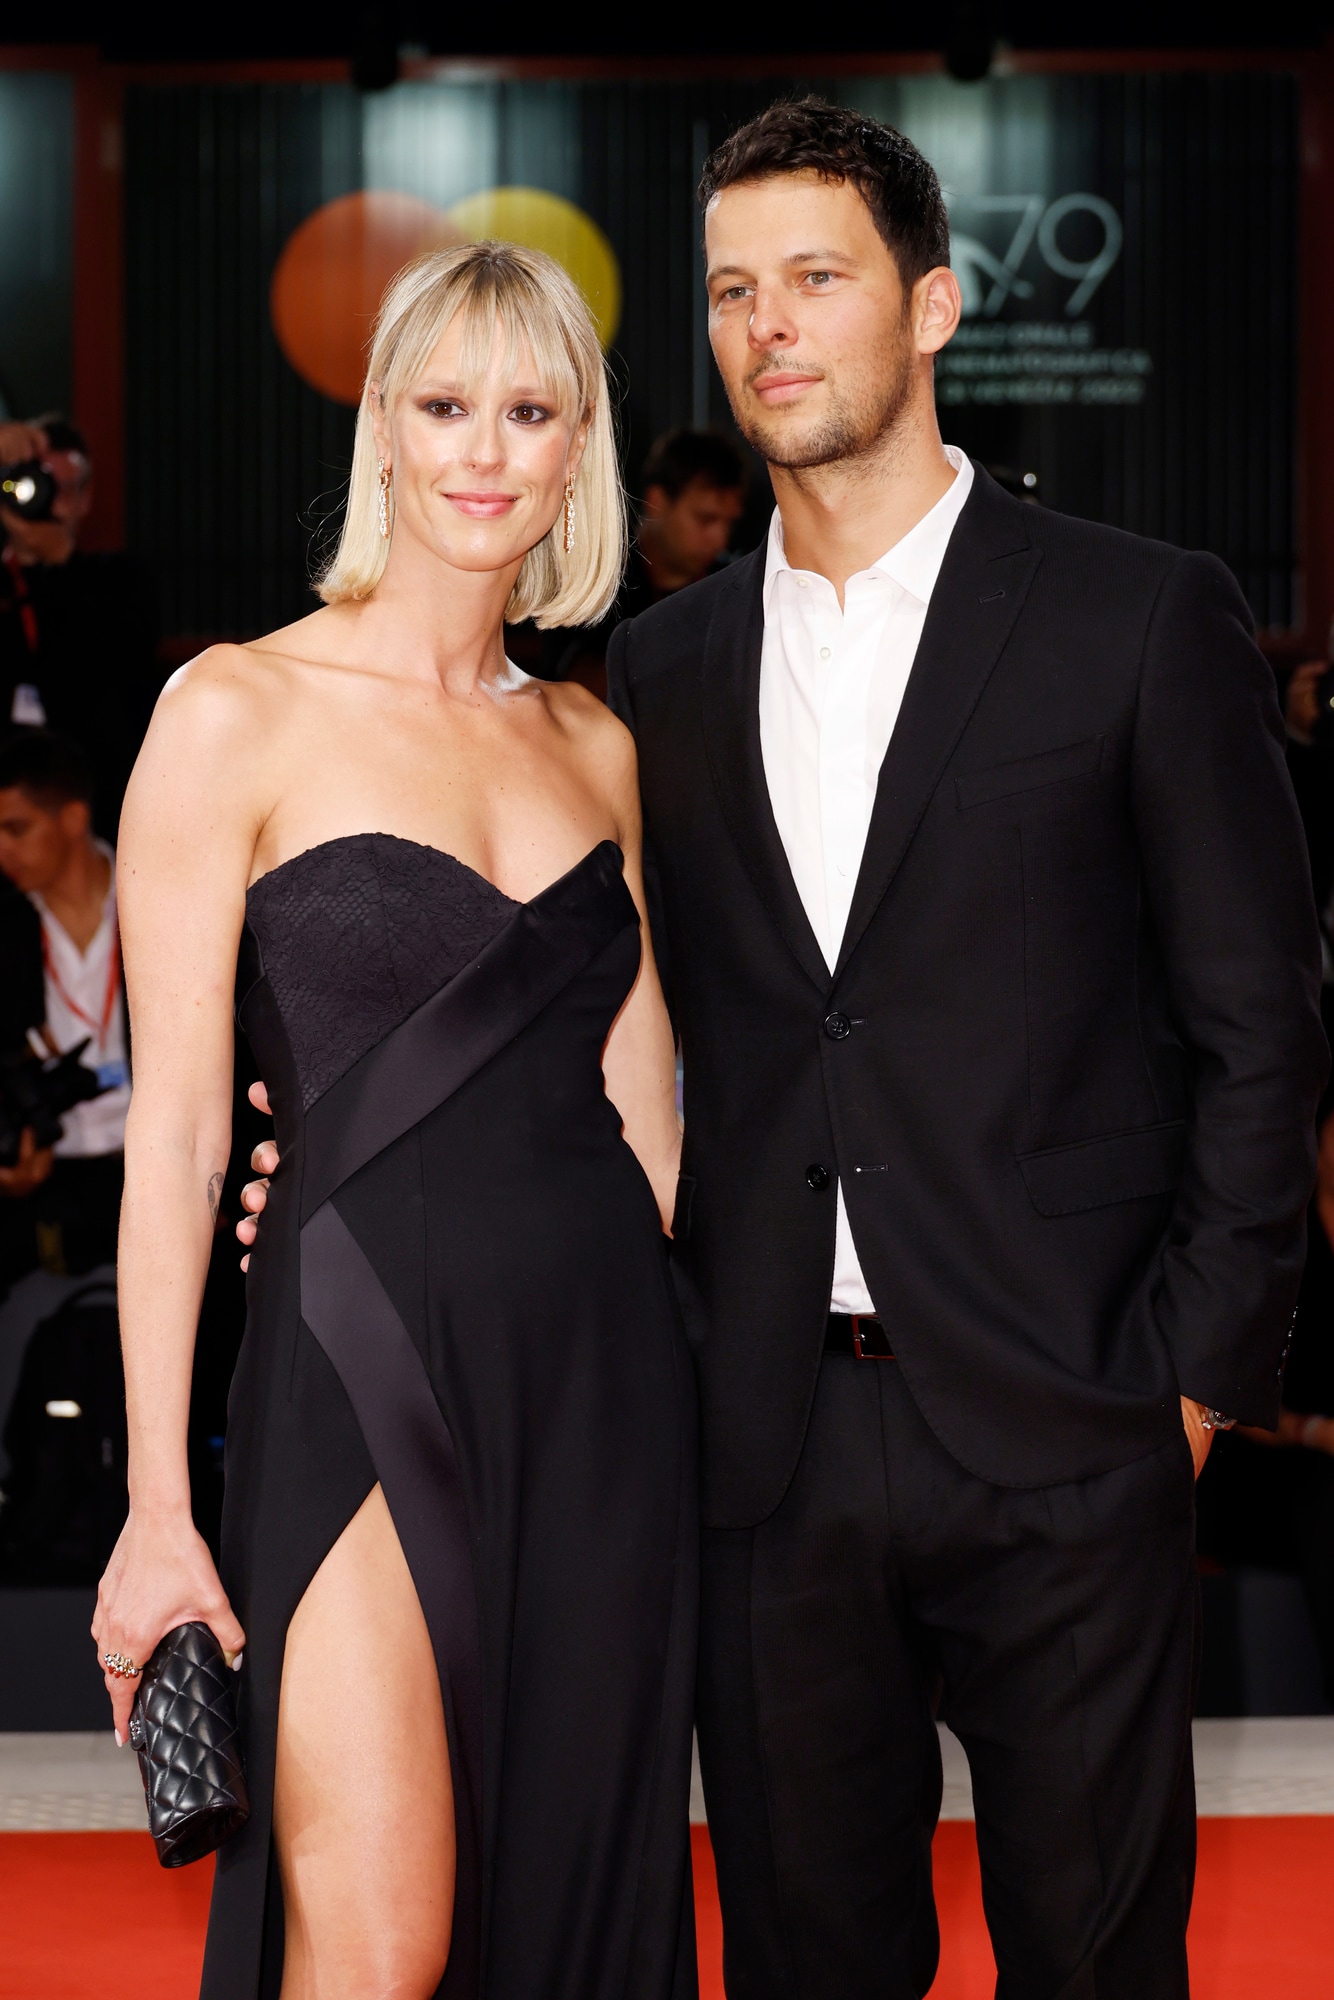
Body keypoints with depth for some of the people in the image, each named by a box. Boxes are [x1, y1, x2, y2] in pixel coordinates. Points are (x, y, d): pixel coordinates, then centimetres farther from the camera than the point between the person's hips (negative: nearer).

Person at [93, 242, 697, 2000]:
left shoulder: (593, 745, 12)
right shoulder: (240, 712, -3)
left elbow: (642, 1102, 15)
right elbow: (175, 1129, -6)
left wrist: (708, 1397, 8)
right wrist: (156, 1509, -9)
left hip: (602, 1373, 5)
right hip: (365, 1358, -5)